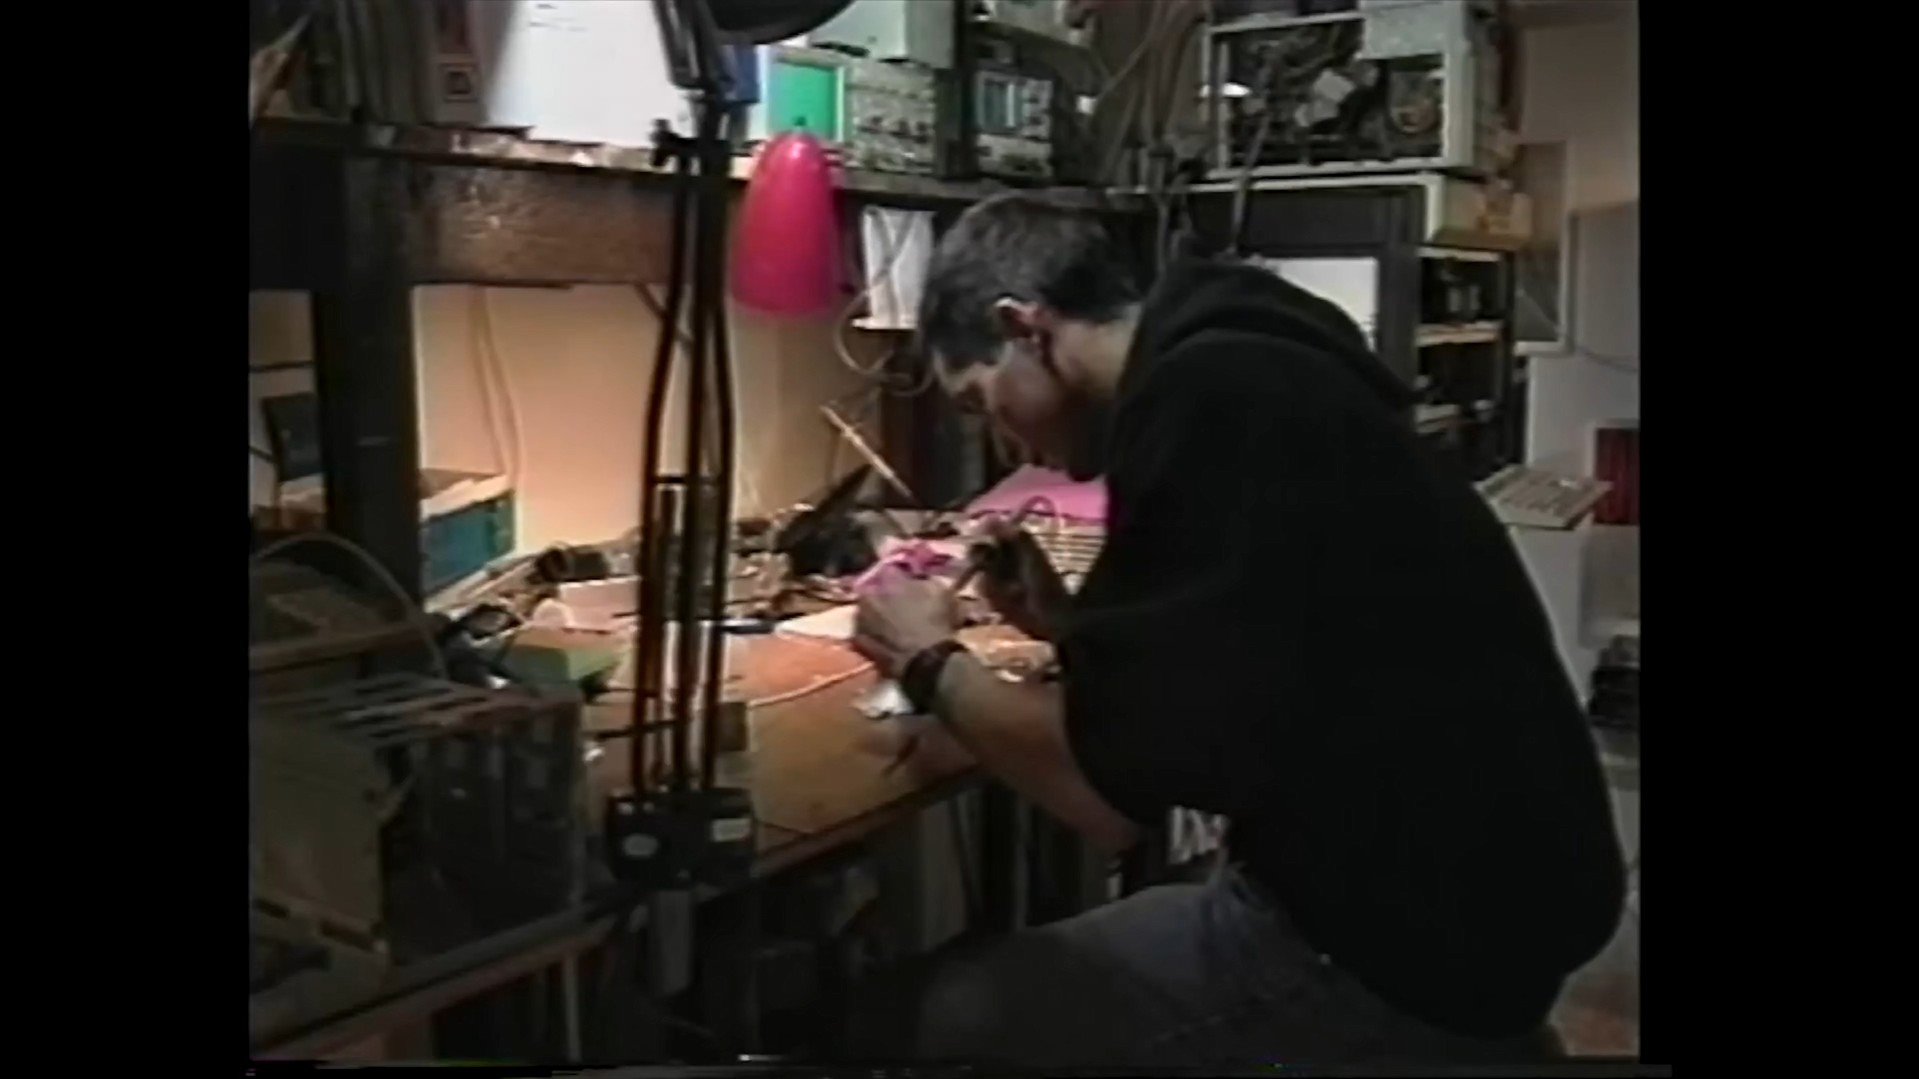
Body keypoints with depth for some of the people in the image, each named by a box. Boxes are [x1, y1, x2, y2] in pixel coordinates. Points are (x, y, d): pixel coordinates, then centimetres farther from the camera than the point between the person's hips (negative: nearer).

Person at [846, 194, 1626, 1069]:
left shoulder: (1201, 398, -20)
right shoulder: (1246, 369, 11)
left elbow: (1108, 795, -20)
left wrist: (930, 666, -3)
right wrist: (1071, 627, 10)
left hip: (1397, 948, -10)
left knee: (958, 1015, -2)